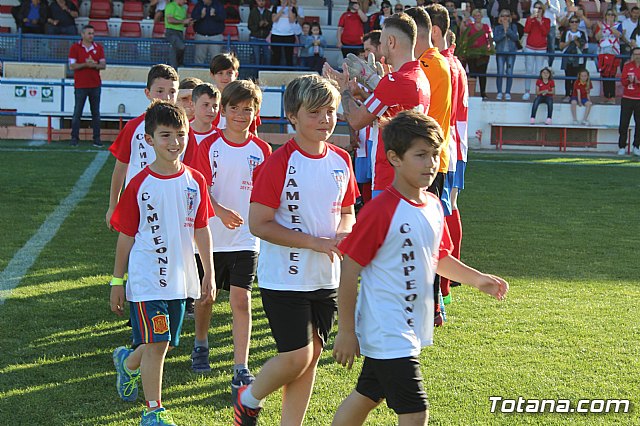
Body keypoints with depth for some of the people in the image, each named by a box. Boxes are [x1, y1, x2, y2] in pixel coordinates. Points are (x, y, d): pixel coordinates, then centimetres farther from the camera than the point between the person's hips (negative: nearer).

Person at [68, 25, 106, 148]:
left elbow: (103, 65, 6)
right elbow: (72, 66, -6)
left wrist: (94, 65, -13)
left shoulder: (99, 48, 8)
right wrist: (86, 64, -17)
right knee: (77, 113, -1)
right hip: (80, 85, -3)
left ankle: (97, 139, 7)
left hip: (95, 85, 3)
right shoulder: (75, 47, -1)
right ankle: (74, 138, 4)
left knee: (96, 113, 4)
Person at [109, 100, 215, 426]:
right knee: (157, 343, -8)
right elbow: (126, 236, -2)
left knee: (162, 343, 14)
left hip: (180, 278, 4)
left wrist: (209, 273, 10)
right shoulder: (140, 184, -8)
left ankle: (127, 362, 46)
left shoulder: (195, 181, 2)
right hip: (146, 278, -4)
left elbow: (201, 230, 10)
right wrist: (117, 282, 1)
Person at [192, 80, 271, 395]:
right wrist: (221, 211, -29)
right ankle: (200, 345, 41)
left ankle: (241, 370, -5)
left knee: (241, 300, -6)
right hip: (211, 236, 0)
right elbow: (201, 188, -13)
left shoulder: (261, 150, 2)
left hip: (246, 238, 0)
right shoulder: (209, 145, -5)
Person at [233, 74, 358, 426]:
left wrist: (344, 233, -6)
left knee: (311, 357, 9)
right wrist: (315, 242, -20)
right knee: (296, 357, -8)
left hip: (326, 278, 6)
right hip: (284, 278, -6)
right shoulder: (279, 163, -15)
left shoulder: (341, 160, 5)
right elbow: (258, 224, -16)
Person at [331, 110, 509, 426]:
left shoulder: (434, 206, 7)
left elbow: (439, 258, 23)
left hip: (412, 328, 8)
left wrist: (477, 279, 8)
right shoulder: (380, 211, -19)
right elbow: (349, 272, -15)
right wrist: (346, 331, -13)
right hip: (388, 333, -8)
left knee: (366, 396, 21)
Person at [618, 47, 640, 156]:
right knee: (624, 124, -2)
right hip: (627, 99, 1)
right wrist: (628, 80, -16)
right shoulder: (627, 66, 7)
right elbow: (622, 81, 3)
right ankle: (622, 147, 4)